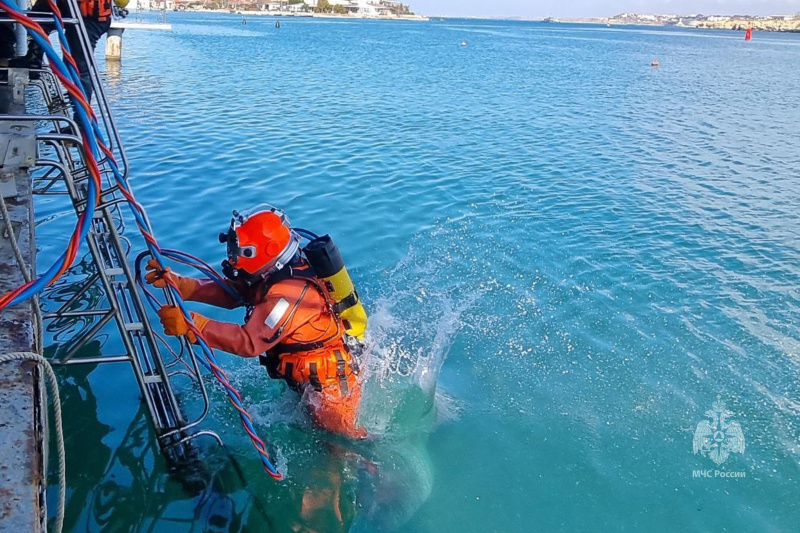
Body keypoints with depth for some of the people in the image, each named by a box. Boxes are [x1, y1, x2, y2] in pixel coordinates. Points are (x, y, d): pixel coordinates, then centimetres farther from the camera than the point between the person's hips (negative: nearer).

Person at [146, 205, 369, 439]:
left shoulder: (288, 295, -38)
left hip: (331, 378, -10)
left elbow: (250, 342, -41)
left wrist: (189, 324, -45)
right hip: (313, 371, 10)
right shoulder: (272, 270, -9)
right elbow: (229, 292, -6)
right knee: (317, 423, 34)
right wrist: (178, 283, -19)